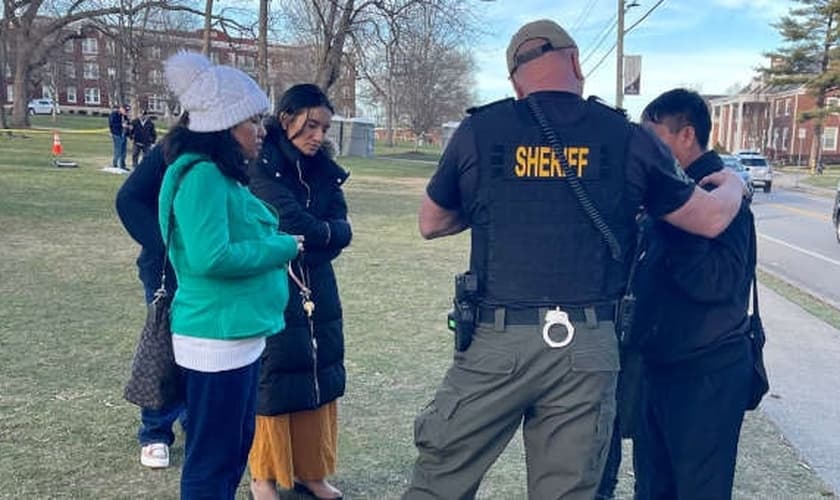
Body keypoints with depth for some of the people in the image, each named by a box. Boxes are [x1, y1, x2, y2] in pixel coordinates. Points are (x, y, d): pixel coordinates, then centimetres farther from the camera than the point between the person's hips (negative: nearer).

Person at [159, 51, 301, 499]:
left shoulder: (222, 175, 13)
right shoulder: (202, 176, -18)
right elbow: (212, 258, -27)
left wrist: (278, 242, 3)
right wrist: (284, 247, -16)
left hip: (240, 334, 10)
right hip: (217, 339, -10)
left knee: (235, 449, 22)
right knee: (211, 459, 4)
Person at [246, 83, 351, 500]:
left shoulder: (325, 171, 7)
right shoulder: (259, 166, -11)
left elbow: (343, 232, -1)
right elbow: (291, 220, -22)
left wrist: (308, 235, -17)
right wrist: (324, 231, -7)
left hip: (317, 292, 6)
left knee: (319, 379, 11)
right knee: (273, 380, 3)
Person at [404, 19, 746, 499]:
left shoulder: (479, 132, 1)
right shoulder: (629, 139, 2)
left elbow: (430, 223, 14)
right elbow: (711, 220, 14)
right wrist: (733, 184, 35)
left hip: (498, 341, -1)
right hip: (588, 348, 1)